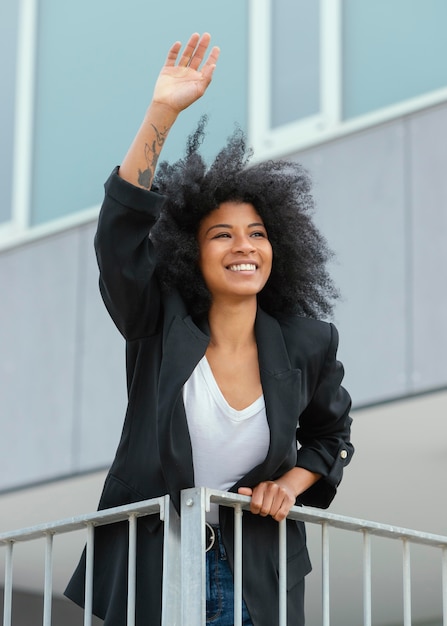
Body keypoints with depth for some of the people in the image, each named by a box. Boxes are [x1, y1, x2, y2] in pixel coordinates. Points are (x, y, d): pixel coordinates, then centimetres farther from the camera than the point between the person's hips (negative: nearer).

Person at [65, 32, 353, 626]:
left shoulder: (307, 345, 1)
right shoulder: (161, 328, -3)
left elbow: (330, 436, 18)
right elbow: (122, 225, -13)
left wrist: (291, 483, -3)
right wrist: (162, 112, -20)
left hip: (254, 576, 1)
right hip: (149, 568, -1)